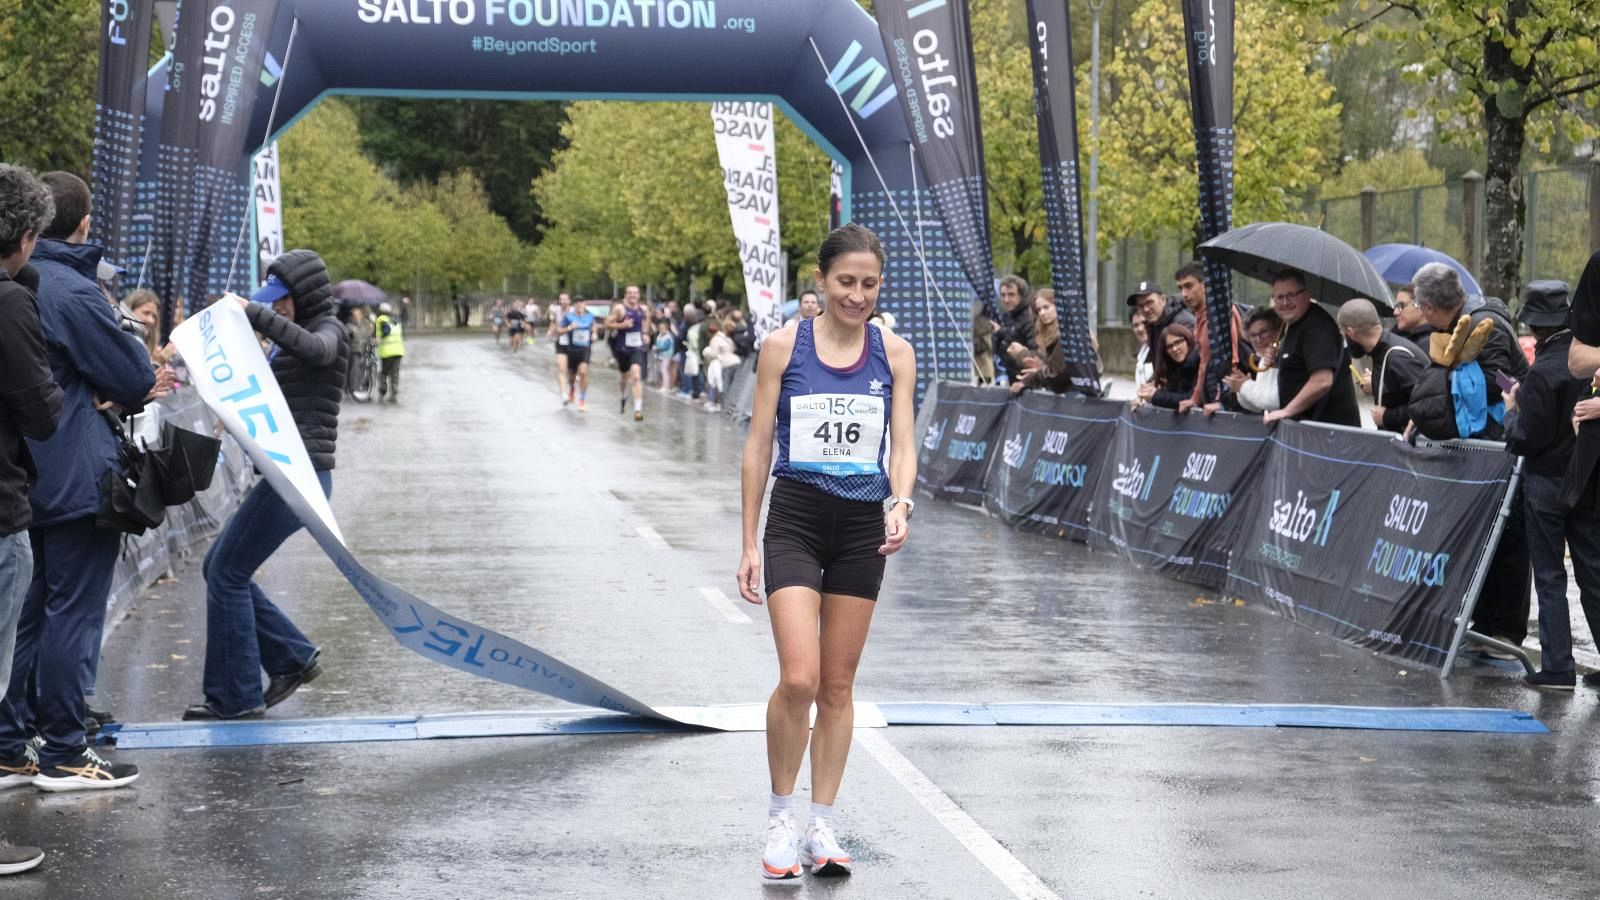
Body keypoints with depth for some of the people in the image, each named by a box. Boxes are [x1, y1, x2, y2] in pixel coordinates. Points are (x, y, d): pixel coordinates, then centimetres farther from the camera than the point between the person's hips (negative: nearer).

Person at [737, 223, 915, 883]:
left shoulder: (894, 353, 2)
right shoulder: (784, 346, -3)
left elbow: (902, 444, 1)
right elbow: (758, 447, 1)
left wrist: (899, 505, -20)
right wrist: (749, 542, 0)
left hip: (863, 526, 2)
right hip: (795, 519, -2)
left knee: (837, 685, 8)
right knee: (798, 679, -14)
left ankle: (823, 827, 17)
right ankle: (779, 816, 5)